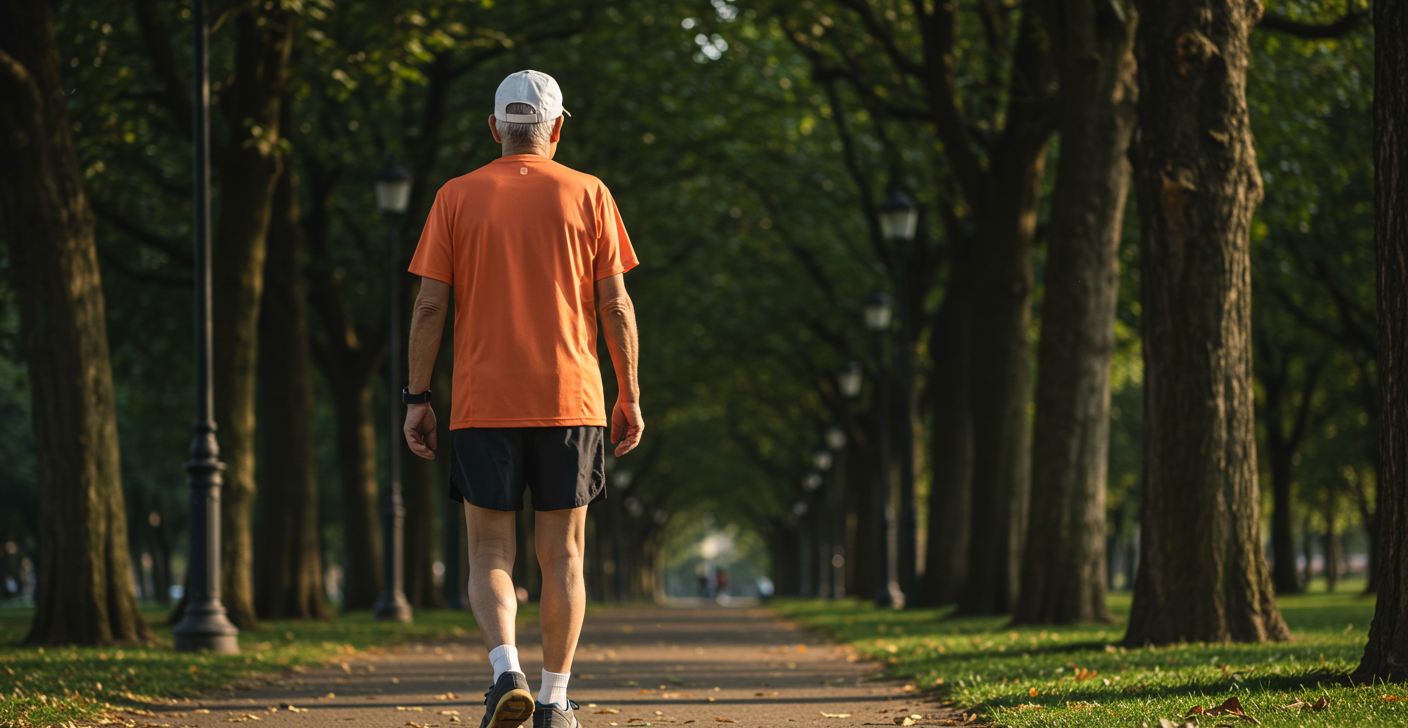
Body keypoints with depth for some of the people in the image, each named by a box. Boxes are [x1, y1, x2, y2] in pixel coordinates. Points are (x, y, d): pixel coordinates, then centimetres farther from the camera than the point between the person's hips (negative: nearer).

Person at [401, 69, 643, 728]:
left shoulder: (456, 198, 4)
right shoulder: (588, 195, 4)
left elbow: (429, 306, -1)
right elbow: (616, 306, 1)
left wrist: (417, 398, 3)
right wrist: (630, 397, 7)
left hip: (482, 404, 0)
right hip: (570, 401, 0)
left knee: (489, 553, 6)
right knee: (562, 555, 8)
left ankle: (506, 670, -17)